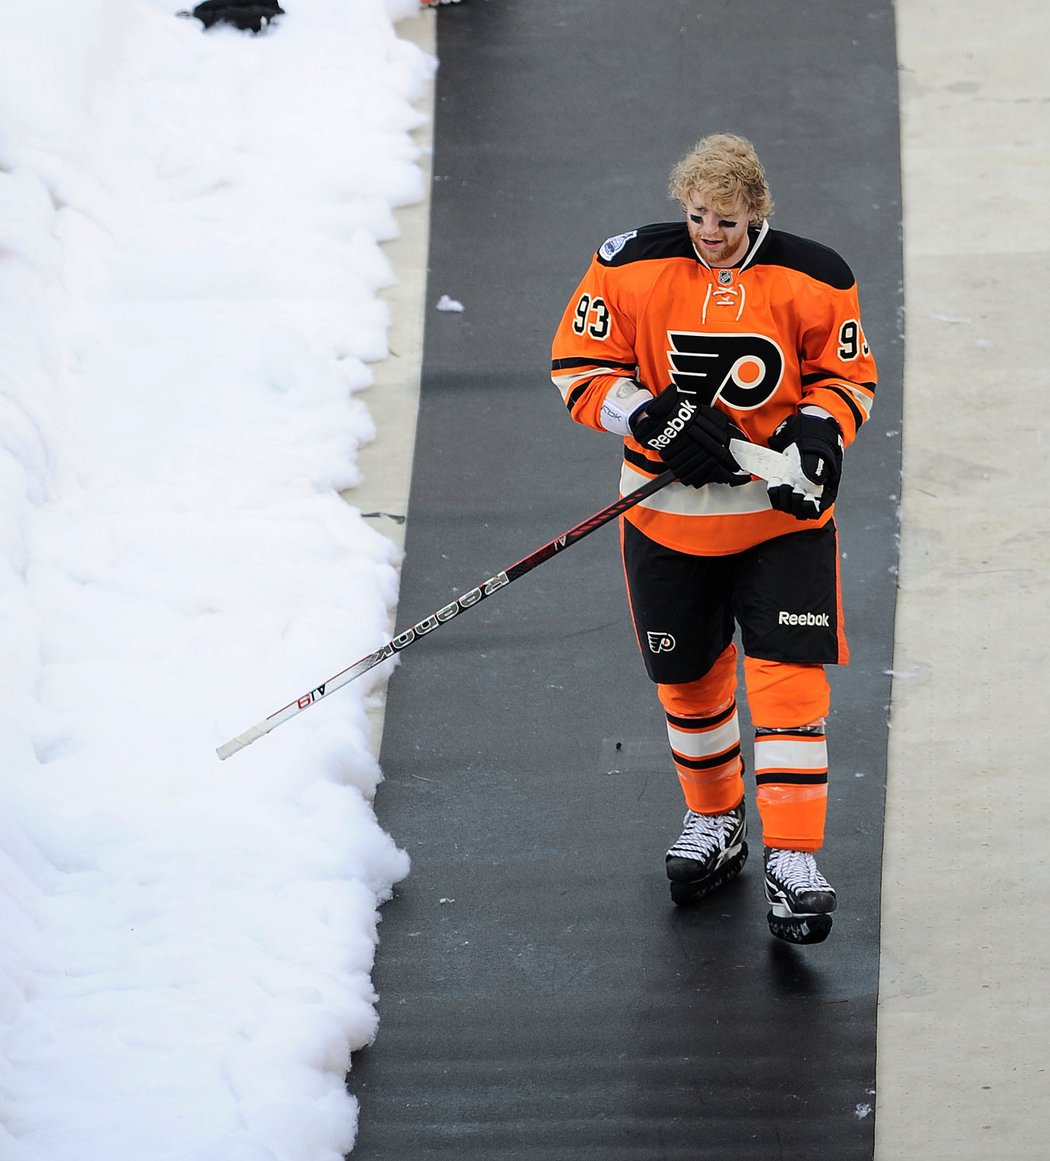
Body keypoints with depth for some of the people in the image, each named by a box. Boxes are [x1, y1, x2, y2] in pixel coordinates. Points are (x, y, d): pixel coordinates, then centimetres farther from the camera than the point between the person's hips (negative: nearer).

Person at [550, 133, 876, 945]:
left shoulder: (811, 281, -7)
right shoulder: (632, 268, -7)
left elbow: (848, 376, 5)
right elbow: (580, 366, -3)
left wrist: (818, 433, -16)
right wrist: (654, 420, -18)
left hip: (782, 511, -2)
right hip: (669, 507, 2)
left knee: (789, 677, -11)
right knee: (687, 676, 13)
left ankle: (794, 857, -8)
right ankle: (715, 819, 38)